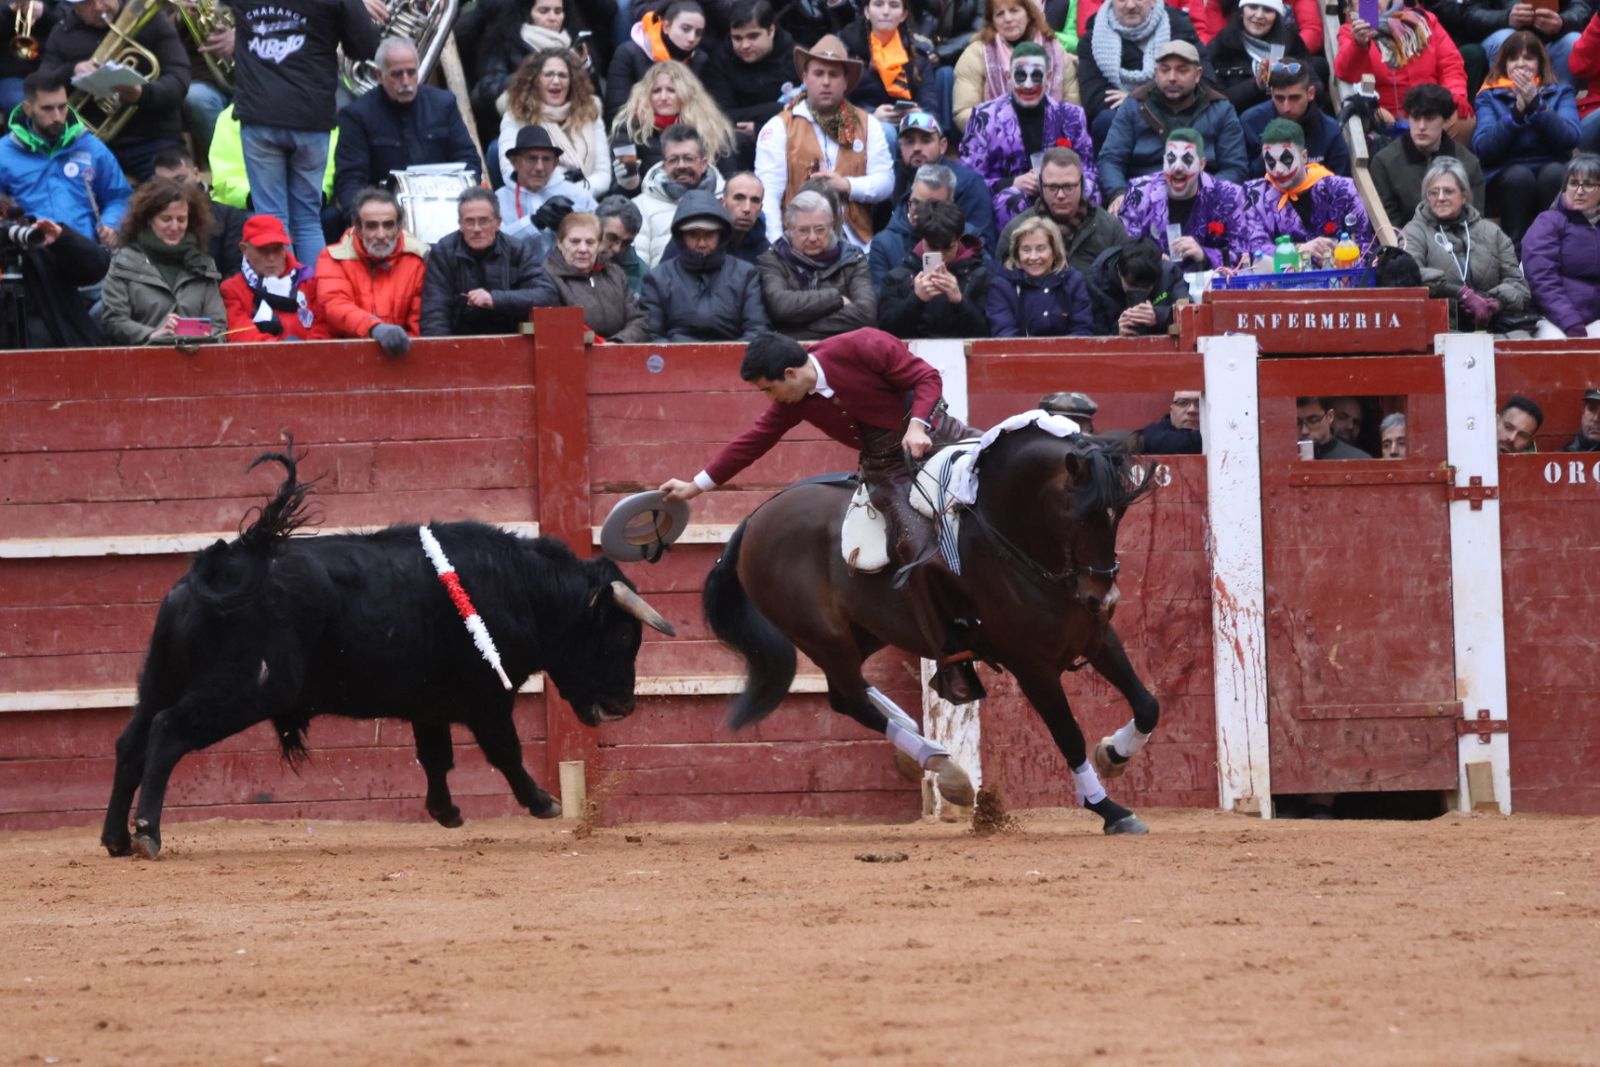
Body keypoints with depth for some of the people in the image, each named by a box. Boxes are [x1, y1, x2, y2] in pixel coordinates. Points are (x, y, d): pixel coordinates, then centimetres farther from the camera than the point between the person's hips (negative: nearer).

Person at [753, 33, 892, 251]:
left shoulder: (868, 126, 15)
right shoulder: (779, 127, 5)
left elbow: (885, 183, 9)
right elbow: (768, 194, -4)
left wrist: (846, 185, -10)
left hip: (855, 244, 3)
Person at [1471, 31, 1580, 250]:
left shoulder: (1561, 93, 12)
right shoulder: (1490, 97, 10)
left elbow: (1569, 139, -8)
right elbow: (1482, 148, -8)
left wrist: (1536, 105, -17)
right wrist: (1516, 111, -16)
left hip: (1552, 176, 1)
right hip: (1504, 181, -1)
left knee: (1554, 172, -32)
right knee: (1520, 175, -33)